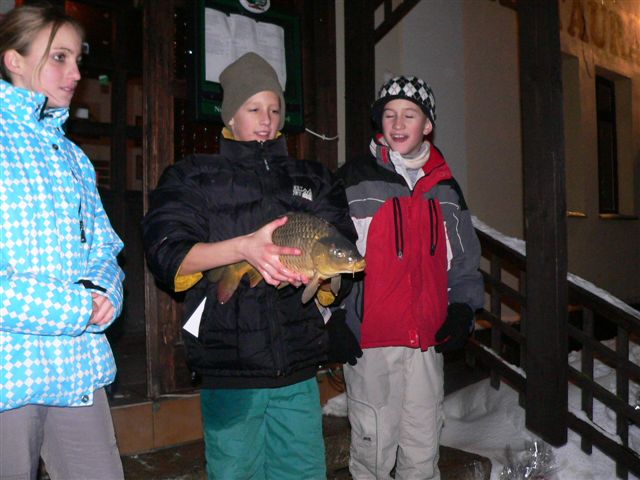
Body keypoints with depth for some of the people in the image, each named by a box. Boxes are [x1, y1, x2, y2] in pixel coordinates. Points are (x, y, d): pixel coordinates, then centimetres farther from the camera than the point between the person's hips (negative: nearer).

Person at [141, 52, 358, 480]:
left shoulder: (313, 179, 16)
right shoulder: (193, 177, 6)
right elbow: (168, 254, -8)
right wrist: (244, 246, -23)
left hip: (299, 364, 3)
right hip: (228, 363, -2)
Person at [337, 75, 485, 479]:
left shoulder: (446, 190, 13)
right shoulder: (355, 182, 0)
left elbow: (465, 261, 19)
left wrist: (462, 309, 5)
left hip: (429, 340, 4)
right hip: (371, 339, -3)